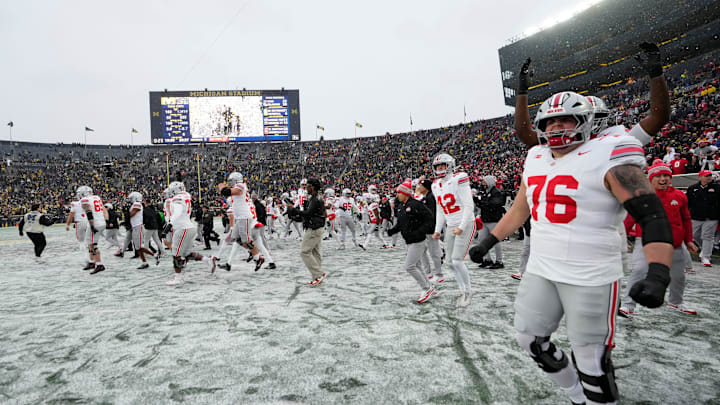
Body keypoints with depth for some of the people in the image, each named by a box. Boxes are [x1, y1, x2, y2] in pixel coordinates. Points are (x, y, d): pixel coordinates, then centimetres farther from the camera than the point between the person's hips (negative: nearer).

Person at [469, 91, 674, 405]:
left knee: (591, 362, 4)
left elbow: (652, 215, -17)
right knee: (530, 340, 15)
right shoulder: (536, 160, 9)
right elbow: (519, 211, 19)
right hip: (540, 271, 7)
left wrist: (658, 275, -30)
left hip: (591, 278, -7)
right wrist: (488, 242, 18)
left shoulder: (608, 156, -11)